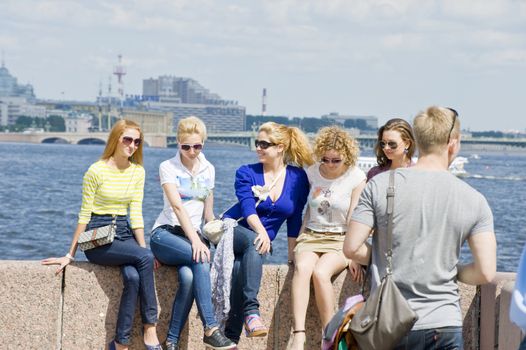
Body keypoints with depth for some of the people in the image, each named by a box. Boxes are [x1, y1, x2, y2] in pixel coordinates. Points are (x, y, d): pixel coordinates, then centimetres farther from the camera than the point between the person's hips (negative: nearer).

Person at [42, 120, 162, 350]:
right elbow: (84, 215, -4)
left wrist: (142, 247, -5)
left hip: (124, 233, 4)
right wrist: (70, 255, -3)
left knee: (133, 277, -29)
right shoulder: (96, 171, -7)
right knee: (145, 258, -30)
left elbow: (136, 213, 5)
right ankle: (150, 329, -23)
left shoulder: (138, 171, 7)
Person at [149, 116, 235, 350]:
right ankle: (210, 330, -37)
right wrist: (195, 241, -28)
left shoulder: (208, 170, 14)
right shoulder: (168, 167, -1)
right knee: (201, 260, -35)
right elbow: (178, 207, -16)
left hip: (194, 235, 3)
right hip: (166, 234, -3)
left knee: (188, 276, -31)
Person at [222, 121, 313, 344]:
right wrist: (261, 232, -36)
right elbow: (247, 207, -18)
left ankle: (231, 337, -34)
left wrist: (292, 255, 4)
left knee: (240, 268, -32)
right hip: (232, 231, -1)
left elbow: (294, 220, 6)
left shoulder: (298, 177, 2)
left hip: (260, 239, 1)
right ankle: (251, 310, -47)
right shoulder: (246, 173, -1)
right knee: (253, 243, -37)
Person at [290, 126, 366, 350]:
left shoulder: (356, 178, -3)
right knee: (302, 268, -32)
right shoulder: (312, 173, 7)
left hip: (341, 240, -3)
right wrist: (299, 242, 5)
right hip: (311, 236, 3)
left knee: (320, 272, -34)